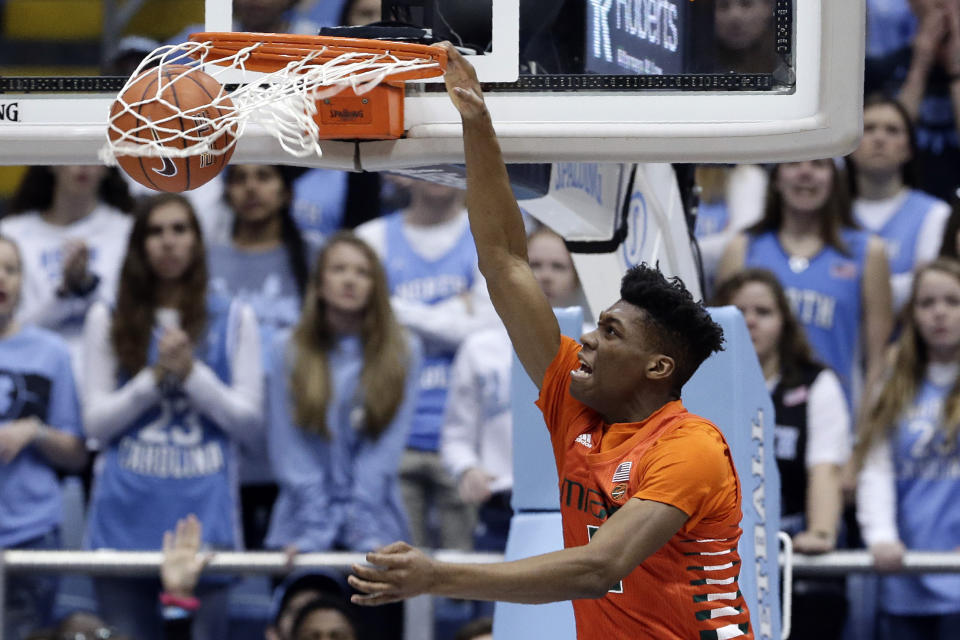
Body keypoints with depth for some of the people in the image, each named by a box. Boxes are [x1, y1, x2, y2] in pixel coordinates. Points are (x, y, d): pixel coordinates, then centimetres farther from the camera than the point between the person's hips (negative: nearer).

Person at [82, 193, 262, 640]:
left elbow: (249, 421, 5)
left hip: (203, 514, 0)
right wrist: (156, 376, -7)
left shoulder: (233, 320, 11)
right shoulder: (108, 321, 11)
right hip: (126, 516, 1)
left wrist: (191, 373, -8)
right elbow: (96, 422, 6)